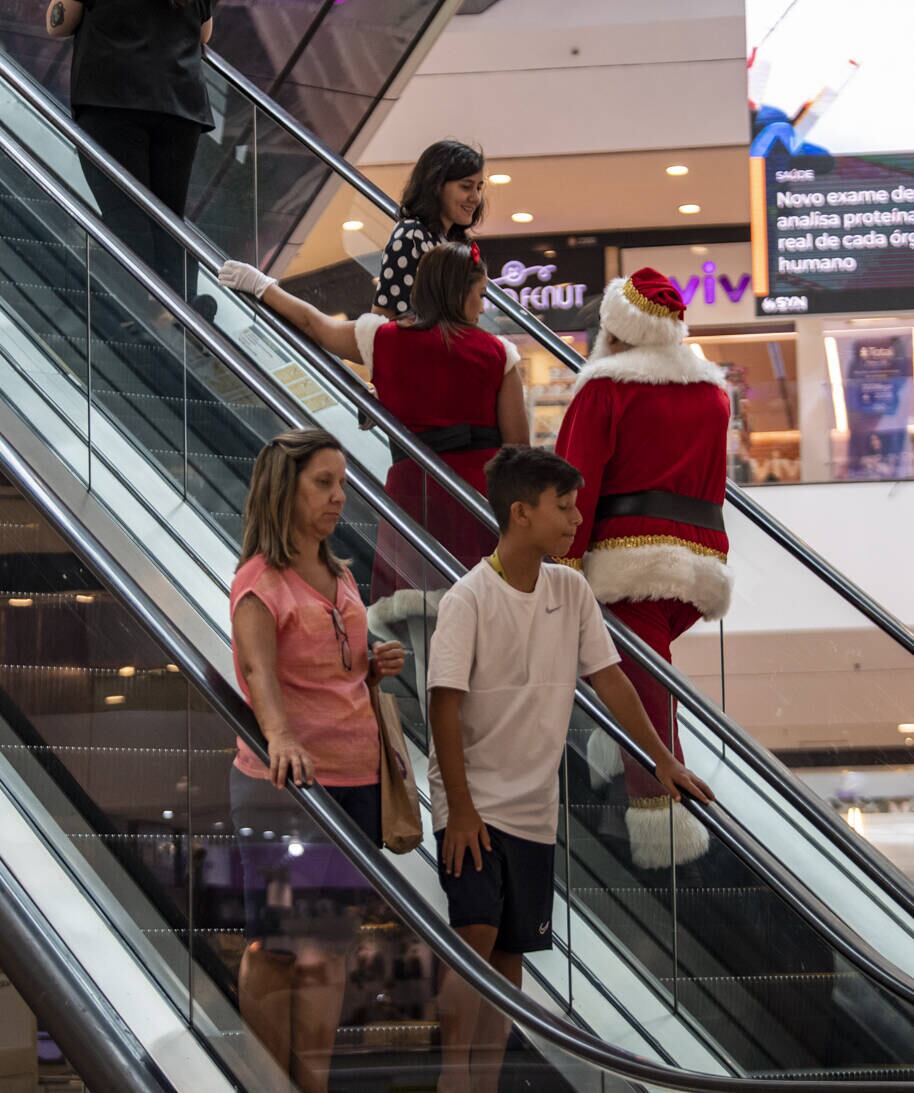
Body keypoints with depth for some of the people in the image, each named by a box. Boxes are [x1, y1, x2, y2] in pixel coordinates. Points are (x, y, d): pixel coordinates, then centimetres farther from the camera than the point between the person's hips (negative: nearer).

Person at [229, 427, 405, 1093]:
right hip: (284, 783, -7)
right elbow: (259, 670, -28)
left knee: (333, 943, 11)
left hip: (356, 778, 7)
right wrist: (280, 736, -46)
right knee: (278, 944, -2)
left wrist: (376, 669, 3)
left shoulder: (341, 577, 14)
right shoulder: (260, 581, -10)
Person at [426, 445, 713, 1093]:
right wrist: (461, 809, -17)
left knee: (511, 955, 7)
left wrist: (664, 760, 6)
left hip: (536, 808, 6)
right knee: (475, 939, -15)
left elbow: (609, 679, 10)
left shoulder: (572, 591, 5)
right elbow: (446, 705, -14)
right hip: (474, 804, -6)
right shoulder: (469, 598, -12)